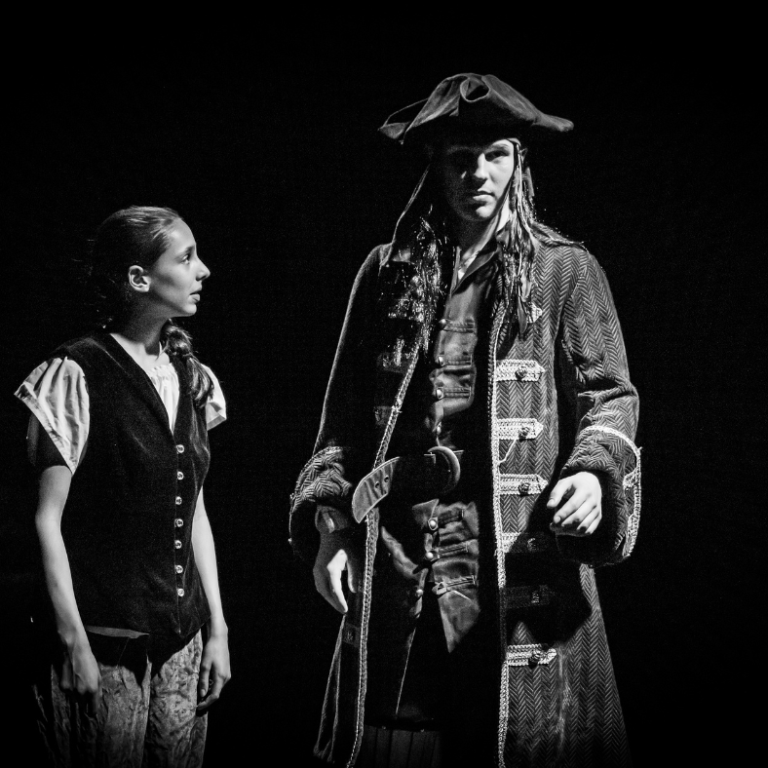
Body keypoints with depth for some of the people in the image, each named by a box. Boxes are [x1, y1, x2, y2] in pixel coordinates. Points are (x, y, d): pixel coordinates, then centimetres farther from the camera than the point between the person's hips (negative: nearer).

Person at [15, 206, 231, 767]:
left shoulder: (189, 378, 7)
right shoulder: (78, 374, -11)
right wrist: (73, 641, -12)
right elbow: (47, 518, -10)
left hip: (184, 635, 6)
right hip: (105, 639, -5)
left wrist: (217, 627, 9)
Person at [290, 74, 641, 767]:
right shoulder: (386, 273, 12)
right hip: (394, 568, 2)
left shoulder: (565, 270, 5)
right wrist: (328, 518, 2)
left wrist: (593, 471, -16)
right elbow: (345, 418, 12)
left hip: (520, 568, -2)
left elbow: (610, 396, 4)